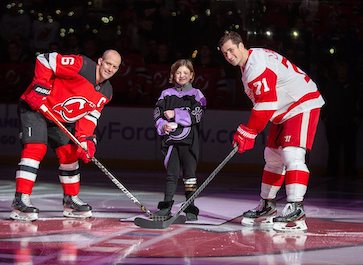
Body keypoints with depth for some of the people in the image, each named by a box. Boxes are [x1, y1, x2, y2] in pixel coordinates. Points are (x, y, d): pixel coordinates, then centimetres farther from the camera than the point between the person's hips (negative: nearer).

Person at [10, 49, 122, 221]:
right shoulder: (81, 65, -22)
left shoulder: (106, 92, 2)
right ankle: (20, 201, -26)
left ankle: (71, 200, 23)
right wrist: (40, 86, -27)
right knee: (36, 149, -22)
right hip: (34, 107, -8)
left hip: (62, 120, 8)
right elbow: (44, 60, -23)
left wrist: (85, 138, -14)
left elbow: (90, 116, 2)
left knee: (70, 155, 8)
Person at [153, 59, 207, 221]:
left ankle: (190, 208, 3)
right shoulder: (166, 94, 13)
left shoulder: (196, 94, 5)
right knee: (171, 173, 0)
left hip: (189, 140, -2)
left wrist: (175, 114, -11)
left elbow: (196, 116, -8)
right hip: (170, 138, 2)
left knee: (189, 173, -2)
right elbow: (157, 114, 8)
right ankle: (166, 206, 5)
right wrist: (163, 125, -12)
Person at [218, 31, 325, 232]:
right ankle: (267, 206, 24)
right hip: (284, 111, 11)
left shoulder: (256, 65, -21)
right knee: (273, 157, 14)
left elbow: (266, 105, -25)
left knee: (292, 154, -22)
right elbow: (261, 102, 22)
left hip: (303, 105, -11)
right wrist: (246, 132, 19)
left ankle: (296, 209, -28)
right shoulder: (248, 64, 12)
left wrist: (247, 133, -20)